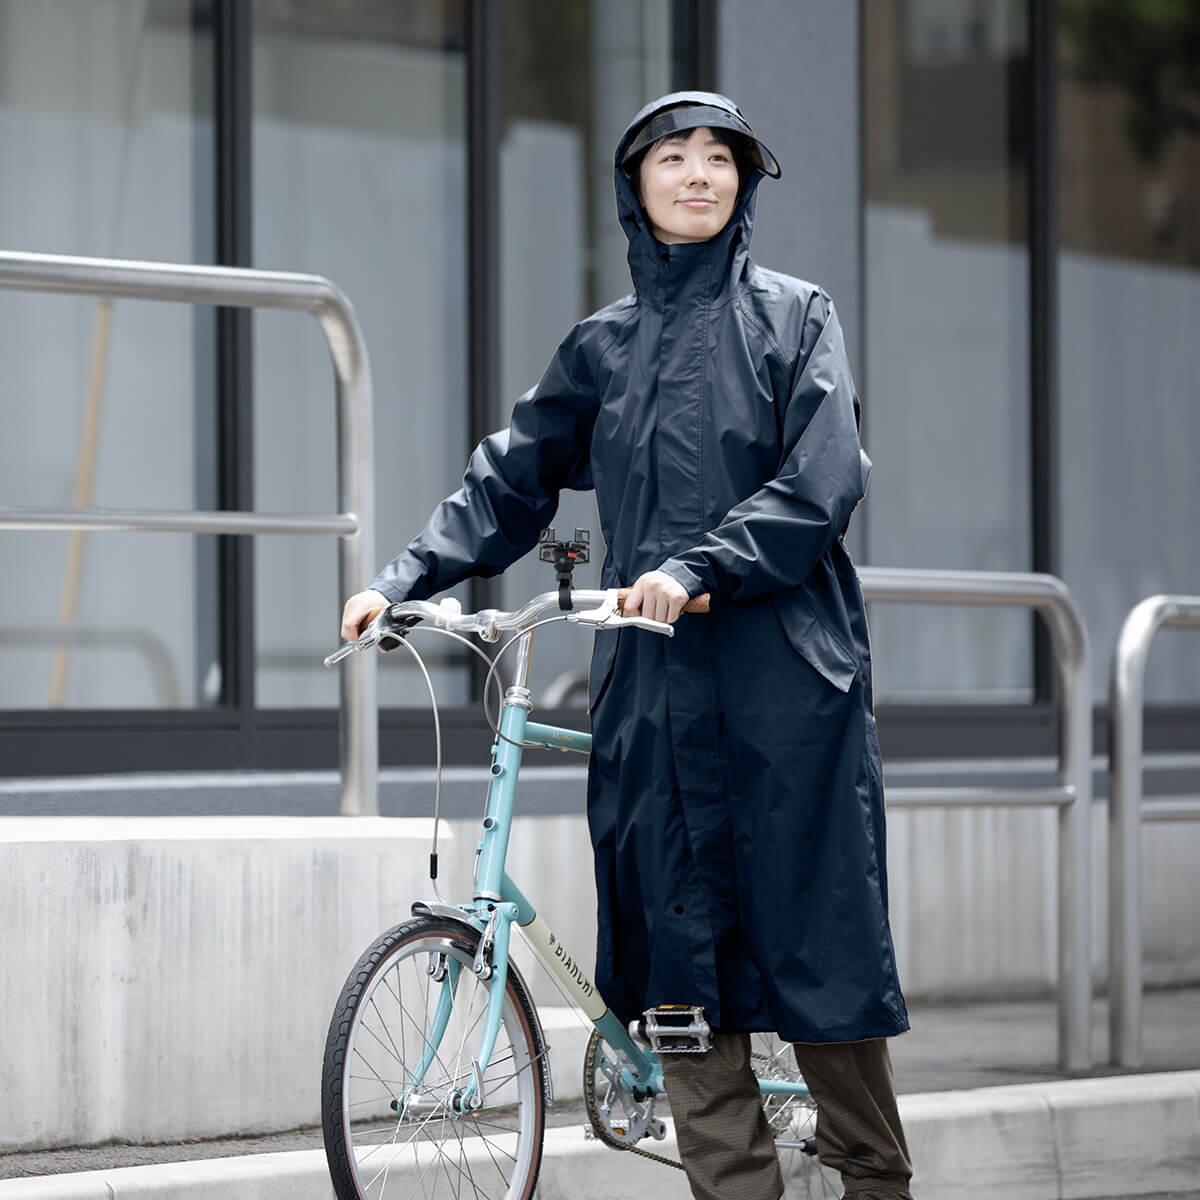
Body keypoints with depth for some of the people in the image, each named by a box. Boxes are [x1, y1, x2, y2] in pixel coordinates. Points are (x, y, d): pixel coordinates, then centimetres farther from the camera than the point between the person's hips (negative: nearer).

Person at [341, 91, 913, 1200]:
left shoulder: (792, 317, 4)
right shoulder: (604, 347, 15)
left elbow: (822, 482, -8)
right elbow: (511, 482, 16)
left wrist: (699, 569, -20)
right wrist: (404, 580, 3)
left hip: (785, 672, -4)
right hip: (653, 683, 4)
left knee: (815, 940, -4)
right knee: (680, 945, -1)